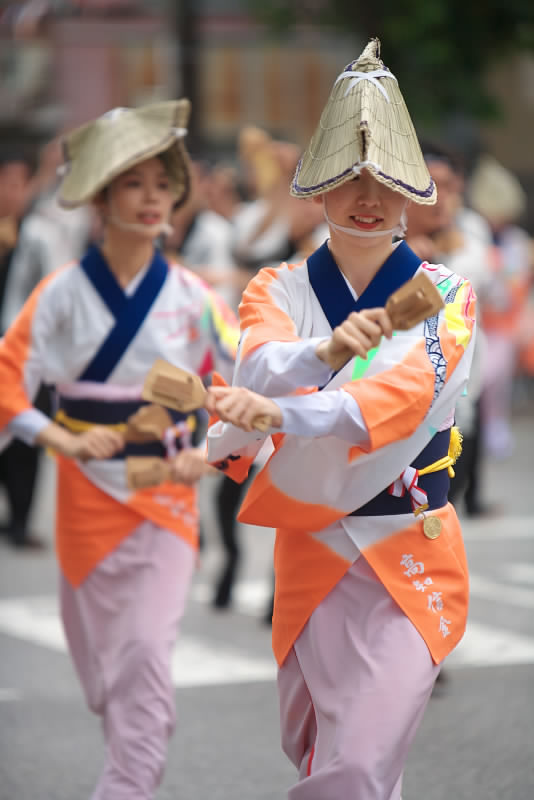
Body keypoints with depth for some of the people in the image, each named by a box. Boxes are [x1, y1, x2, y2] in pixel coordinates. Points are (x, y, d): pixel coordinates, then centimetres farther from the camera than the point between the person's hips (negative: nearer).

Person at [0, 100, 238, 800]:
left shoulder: (189, 296, -2)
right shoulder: (64, 292, -5)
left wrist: (209, 454, -14)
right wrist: (69, 442, -21)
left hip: (167, 499, 0)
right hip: (88, 497, 0)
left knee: (146, 658, -12)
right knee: (101, 661, 9)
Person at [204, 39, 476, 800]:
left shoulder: (444, 295, -4)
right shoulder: (280, 289, 2)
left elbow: (409, 394, -23)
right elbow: (255, 370, -19)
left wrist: (279, 412, -40)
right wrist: (325, 350, -43)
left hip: (409, 559, -3)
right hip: (311, 548, 3)